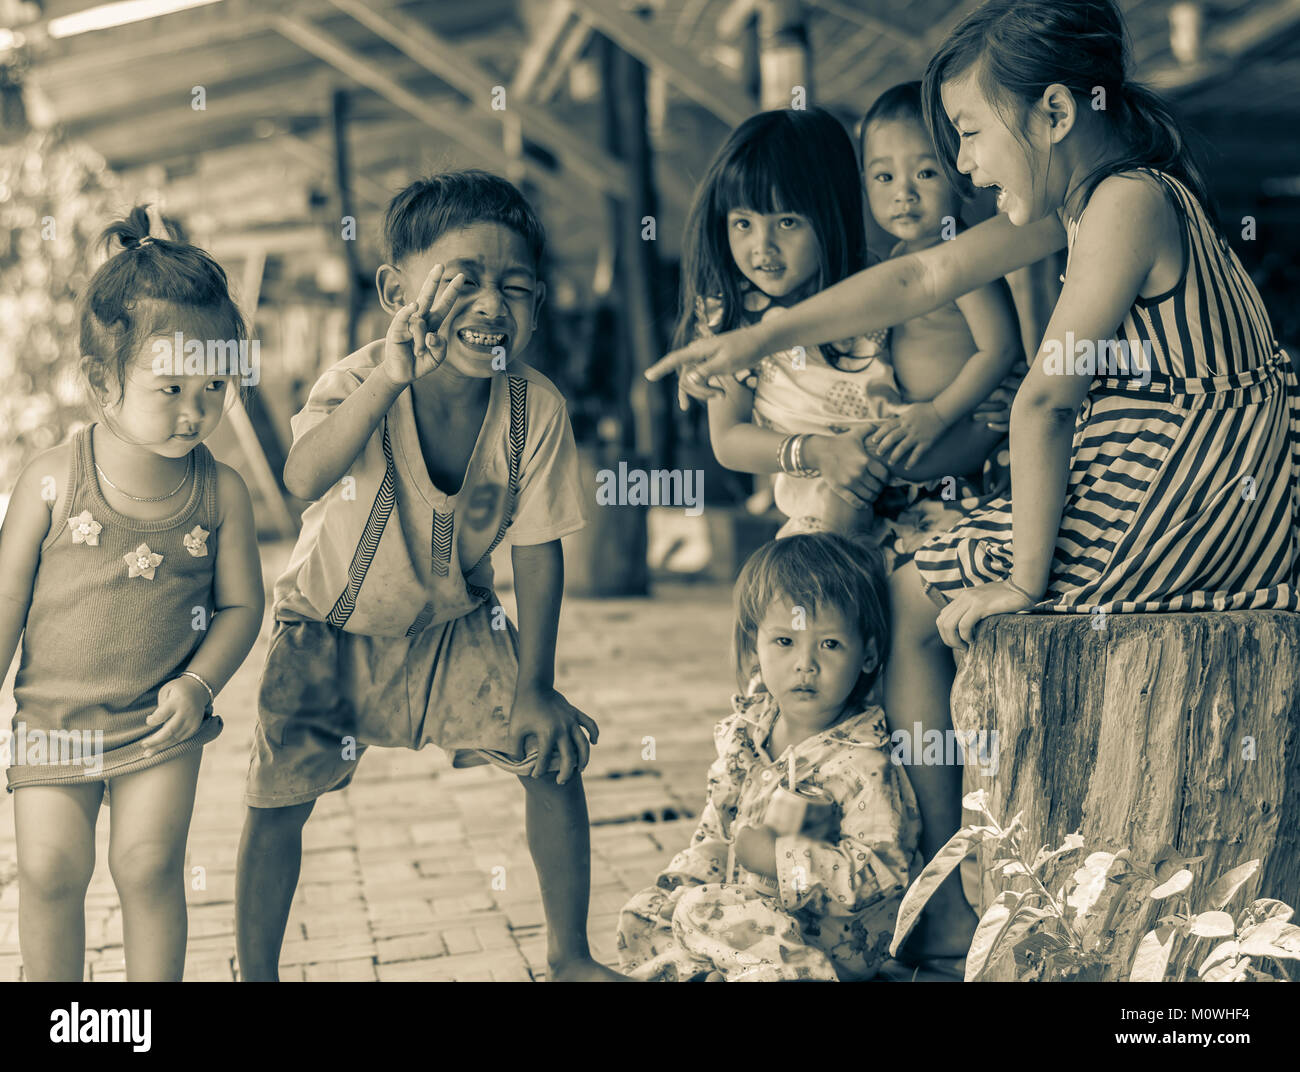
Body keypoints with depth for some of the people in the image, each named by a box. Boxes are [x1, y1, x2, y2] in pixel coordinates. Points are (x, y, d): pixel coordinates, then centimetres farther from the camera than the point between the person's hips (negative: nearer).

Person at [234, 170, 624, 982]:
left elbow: (538, 550, -11)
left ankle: (570, 954, 15)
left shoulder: (536, 408, -21)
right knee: (279, 800, -7)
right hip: (332, 624, -2)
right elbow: (305, 480, -49)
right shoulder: (361, 382, -28)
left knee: (556, 757, -6)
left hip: (455, 625, 2)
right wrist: (388, 377, -61)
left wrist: (534, 688, -10)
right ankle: (257, 974, 17)